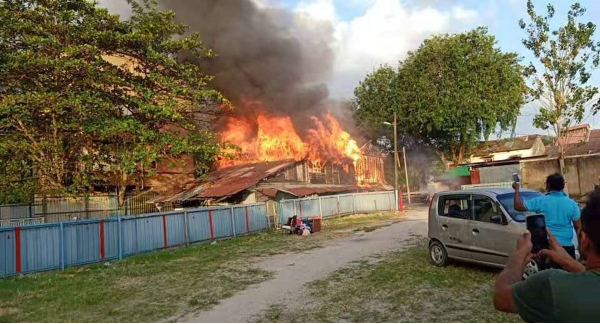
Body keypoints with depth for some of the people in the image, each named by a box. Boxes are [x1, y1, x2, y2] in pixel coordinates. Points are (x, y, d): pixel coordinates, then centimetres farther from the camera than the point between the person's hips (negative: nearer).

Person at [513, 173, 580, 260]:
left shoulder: (540, 201, -6)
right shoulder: (572, 203, 0)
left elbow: (518, 206, -4)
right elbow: (578, 227, 2)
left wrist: (517, 189, 8)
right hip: (567, 246, 1)